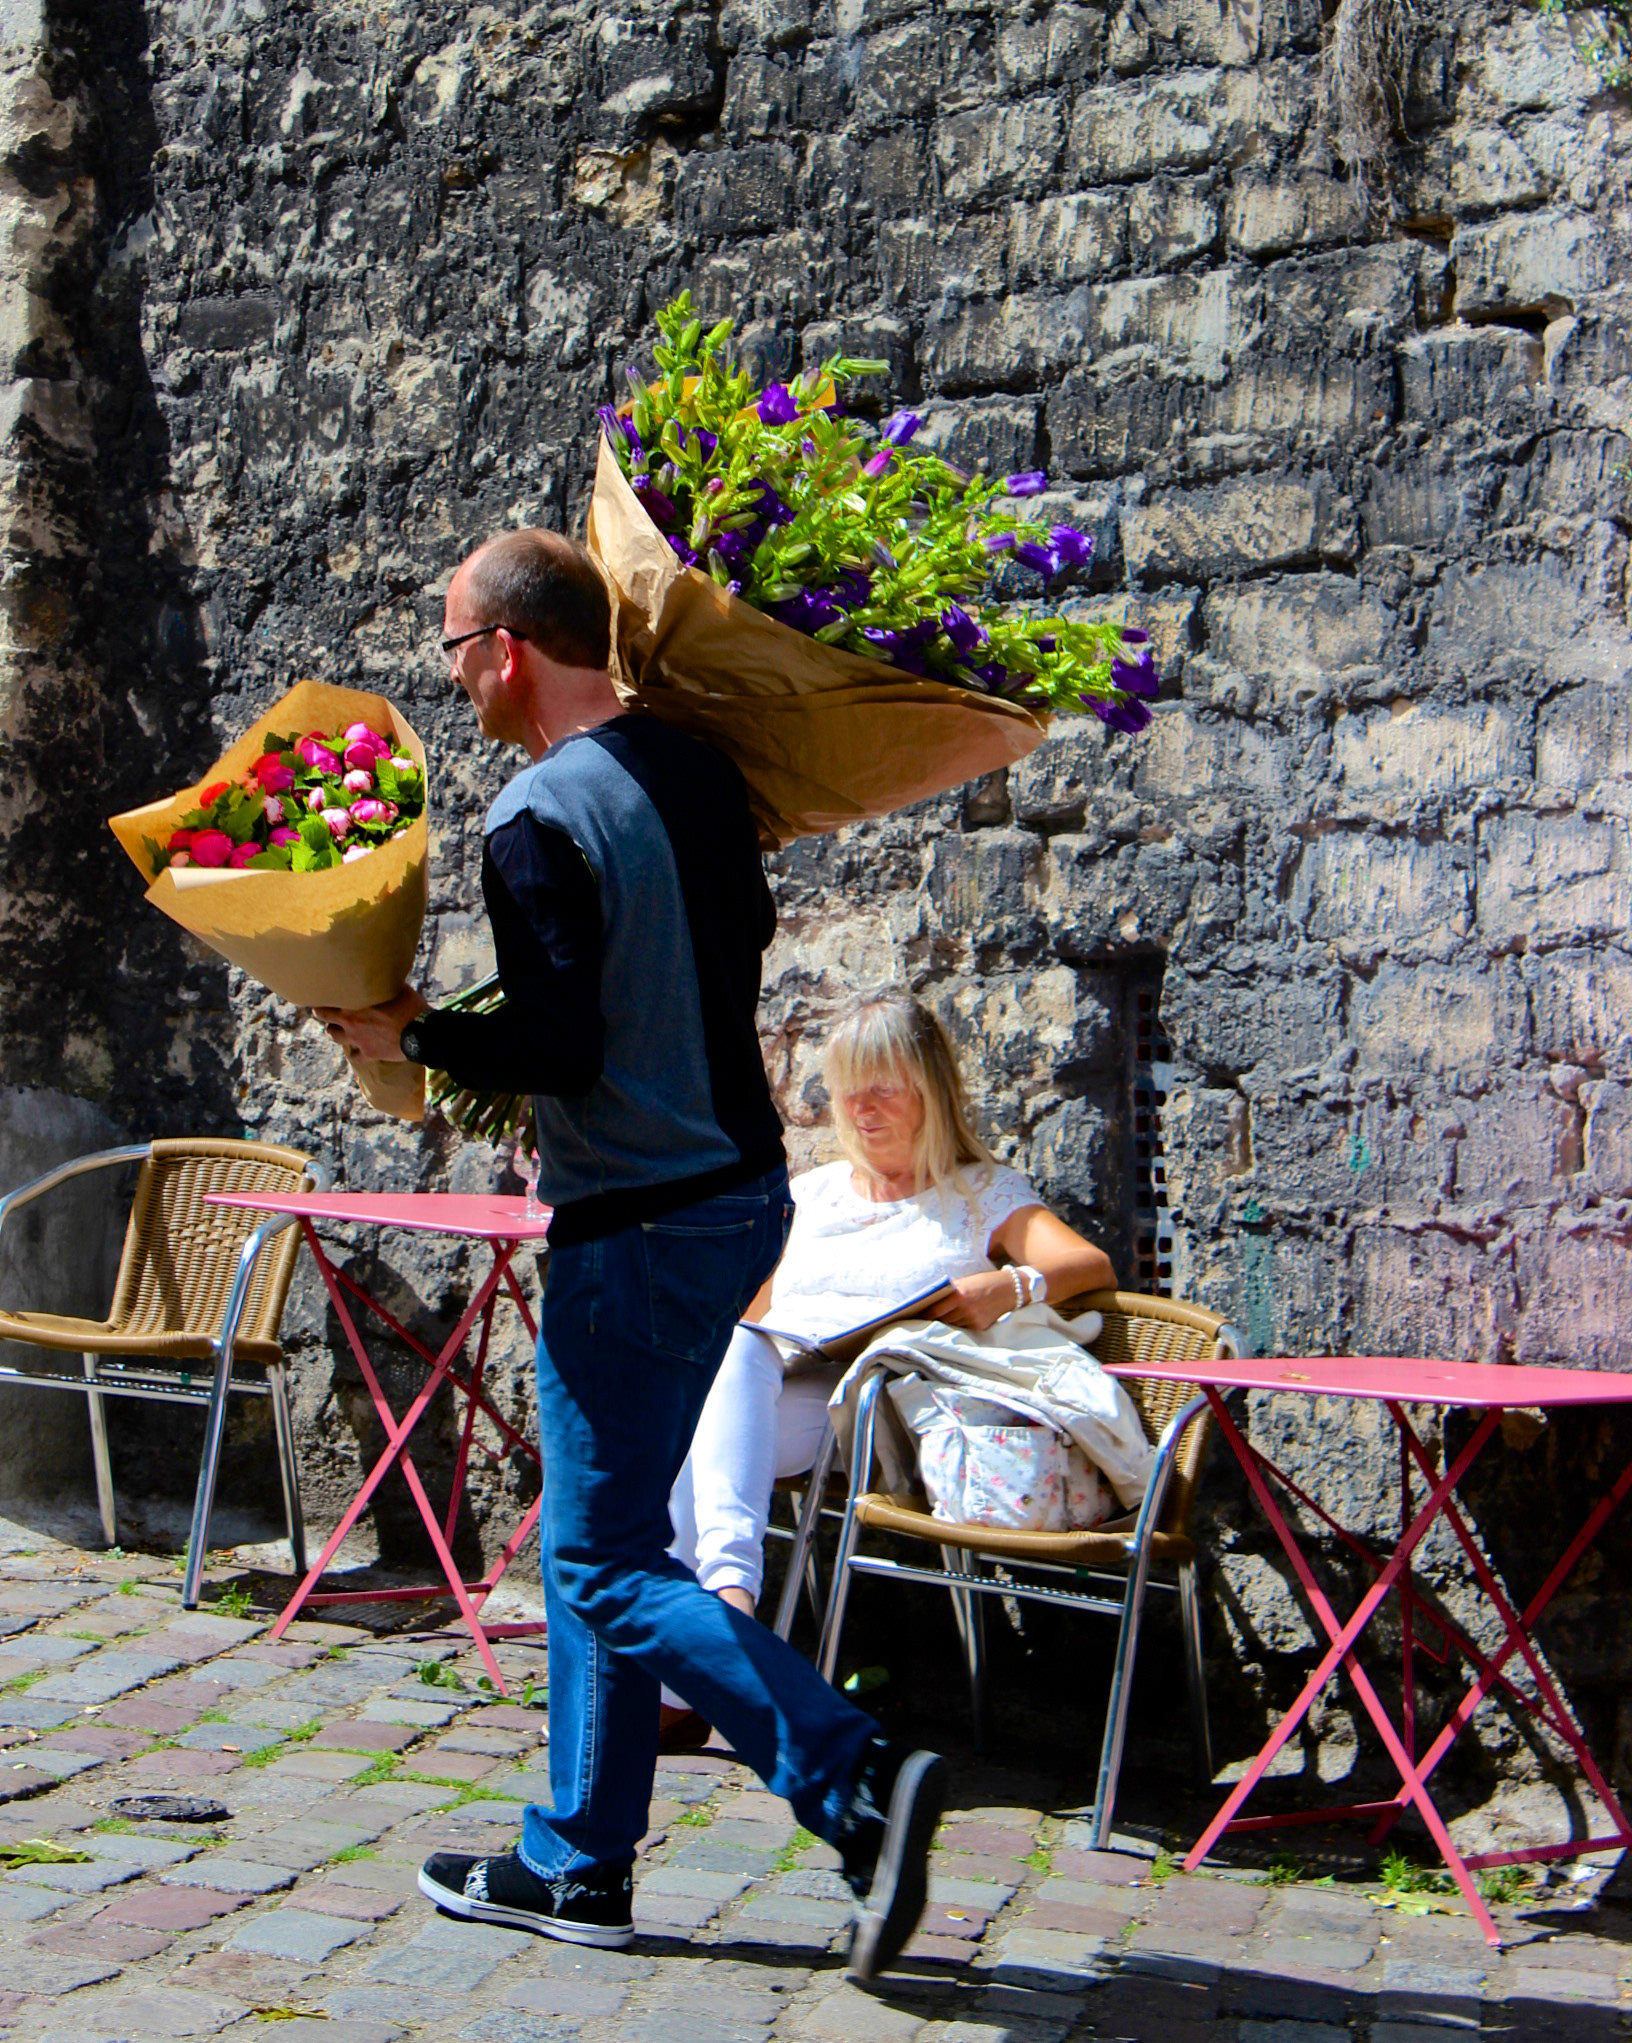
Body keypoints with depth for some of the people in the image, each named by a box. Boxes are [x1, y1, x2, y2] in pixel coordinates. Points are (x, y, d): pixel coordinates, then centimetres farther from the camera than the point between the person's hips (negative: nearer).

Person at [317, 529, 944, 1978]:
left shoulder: (540, 820, -18)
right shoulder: (695, 768, 7)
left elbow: (558, 1049, -23)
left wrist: (411, 1034, -10)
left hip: (640, 1227, -9)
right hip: (745, 1189, 9)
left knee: (611, 1568, -1)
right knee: (597, 1540, 17)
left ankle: (860, 1787, -10)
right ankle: (577, 1865, 25)